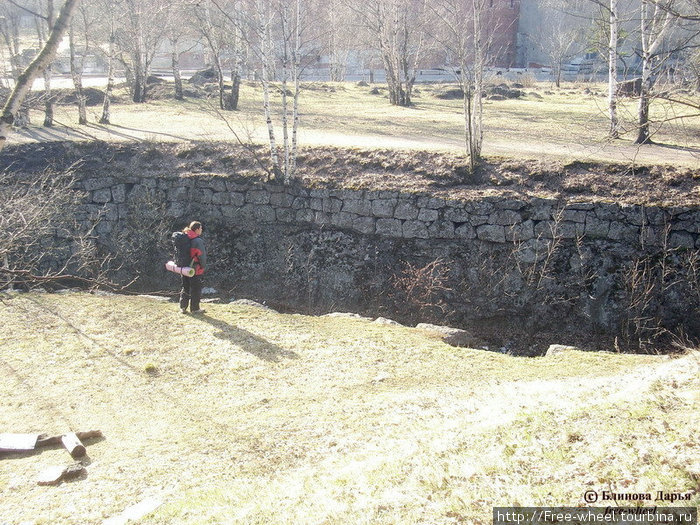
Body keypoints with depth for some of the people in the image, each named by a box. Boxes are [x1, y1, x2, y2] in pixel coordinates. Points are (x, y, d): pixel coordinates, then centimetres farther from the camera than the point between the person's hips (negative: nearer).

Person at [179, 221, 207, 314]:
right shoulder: (198, 241, -18)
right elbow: (202, 255, -18)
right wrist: (203, 266, -3)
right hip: (195, 270, -7)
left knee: (185, 288, 16)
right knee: (196, 289, 5)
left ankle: (183, 307, 20)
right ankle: (195, 308, 11)